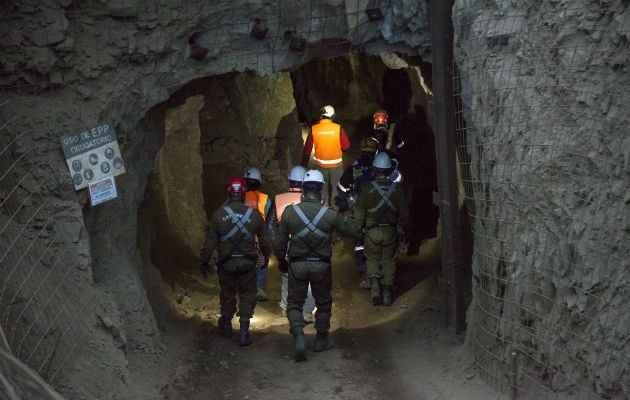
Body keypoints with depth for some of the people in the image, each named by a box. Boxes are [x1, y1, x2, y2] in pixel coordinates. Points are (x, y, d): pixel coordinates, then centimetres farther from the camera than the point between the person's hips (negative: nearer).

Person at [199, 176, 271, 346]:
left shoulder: (218, 214, -9)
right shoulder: (254, 214, -5)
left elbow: (210, 242, -6)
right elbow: (264, 241, 4)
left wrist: (204, 262, 7)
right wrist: (265, 256, 23)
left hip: (226, 263, 0)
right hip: (248, 263, 0)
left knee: (227, 295, 19)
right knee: (247, 296, 12)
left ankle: (226, 326, 37)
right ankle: (244, 332, 6)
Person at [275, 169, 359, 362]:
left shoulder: (289, 212, -8)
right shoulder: (330, 214, -10)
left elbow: (280, 242, 1)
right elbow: (353, 231, 2)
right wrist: (346, 214, 19)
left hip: (297, 265, 0)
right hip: (321, 266, 0)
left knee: (294, 303, 10)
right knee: (323, 303, 20)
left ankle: (298, 335, -13)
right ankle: (322, 340, 30)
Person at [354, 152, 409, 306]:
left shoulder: (367, 188, -11)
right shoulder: (397, 188, -5)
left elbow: (359, 212, -6)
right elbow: (404, 212, 1)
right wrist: (402, 230, 14)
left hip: (372, 231, -1)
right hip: (390, 231, 2)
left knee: (373, 259, 16)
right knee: (389, 261, 13)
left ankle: (374, 283, -6)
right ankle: (387, 293, 14)